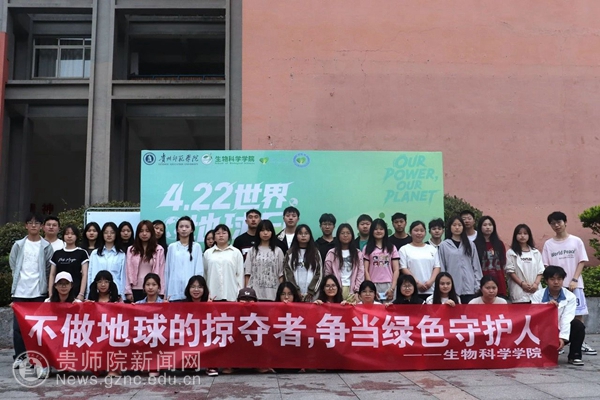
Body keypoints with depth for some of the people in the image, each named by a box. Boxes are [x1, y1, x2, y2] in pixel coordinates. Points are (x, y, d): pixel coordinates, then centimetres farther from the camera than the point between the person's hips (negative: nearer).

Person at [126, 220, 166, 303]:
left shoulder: (159, 250, 1)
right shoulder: (131, 250, 6)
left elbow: (161, 272, 0)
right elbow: (128, 272, 5)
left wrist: (161, 292, -4)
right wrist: (128, 291, -1)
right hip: (136, 290, 2)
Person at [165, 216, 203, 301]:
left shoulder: (196, 247, 4)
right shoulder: (172, 247, 9)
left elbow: (199, 270, 2)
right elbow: (167, 271, 10)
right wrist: (166, 292, 7)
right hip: (174, 291, 1)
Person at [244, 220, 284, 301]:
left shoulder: (278, 251, 6)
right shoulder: (253, 251, 8)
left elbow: (281, 274, 5)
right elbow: (248, 273, 7)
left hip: (272, 294, -1)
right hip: (255, 292, 1)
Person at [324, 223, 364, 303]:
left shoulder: (358, 253, 10)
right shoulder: (331, 253, 7)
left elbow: (361, 274, 4)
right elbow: (327, 274, 5)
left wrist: (357, 292, -5)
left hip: (352, 290, 1)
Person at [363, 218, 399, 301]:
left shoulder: (392, 248, 10)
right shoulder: (367, 249, 8)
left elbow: (396, 270, 5)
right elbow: (366, 270, 2)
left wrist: (392, 288, -6)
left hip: (388, 285, 1)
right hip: (373, 285, 0)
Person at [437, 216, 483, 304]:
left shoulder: (470, 244, 9)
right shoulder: (443, 245, 2)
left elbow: (476, 266, 10)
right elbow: (441, 268, 2)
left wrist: (478, 285, 4)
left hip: (469, 287, 2)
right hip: (452, 288, -2)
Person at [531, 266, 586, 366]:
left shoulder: (570, 297, -7)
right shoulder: (537, 295, -5)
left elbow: (567, 319, -18)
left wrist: (562, 338, -30)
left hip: (561, 331, 0)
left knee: (578, 324, -26)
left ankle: (574, 356, -8)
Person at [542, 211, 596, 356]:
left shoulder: (576, 241, 3)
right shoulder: (548, 244, 5)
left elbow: (581, 262, 1)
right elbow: (546, 266, 5)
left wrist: (574, 280, -9)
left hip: (574, 284, 0)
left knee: (578, 314, 0)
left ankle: (580, 343, 8)